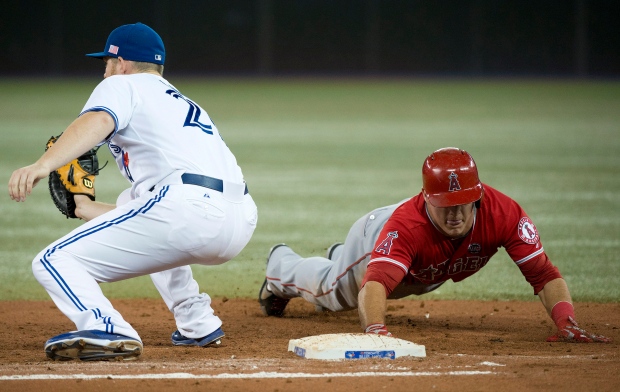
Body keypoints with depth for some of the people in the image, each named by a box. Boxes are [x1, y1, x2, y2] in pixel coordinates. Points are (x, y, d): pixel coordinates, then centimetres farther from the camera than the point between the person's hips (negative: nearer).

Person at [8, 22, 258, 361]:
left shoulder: (123, 85, 14)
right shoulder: (181, 103, 38)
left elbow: (97, 121, -12)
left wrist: (42, 166, -28)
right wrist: (90, 210, 44)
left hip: (188, 207, -8)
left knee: (54, 263, -4)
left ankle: (108, 332, -34)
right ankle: (198, 325, 30)